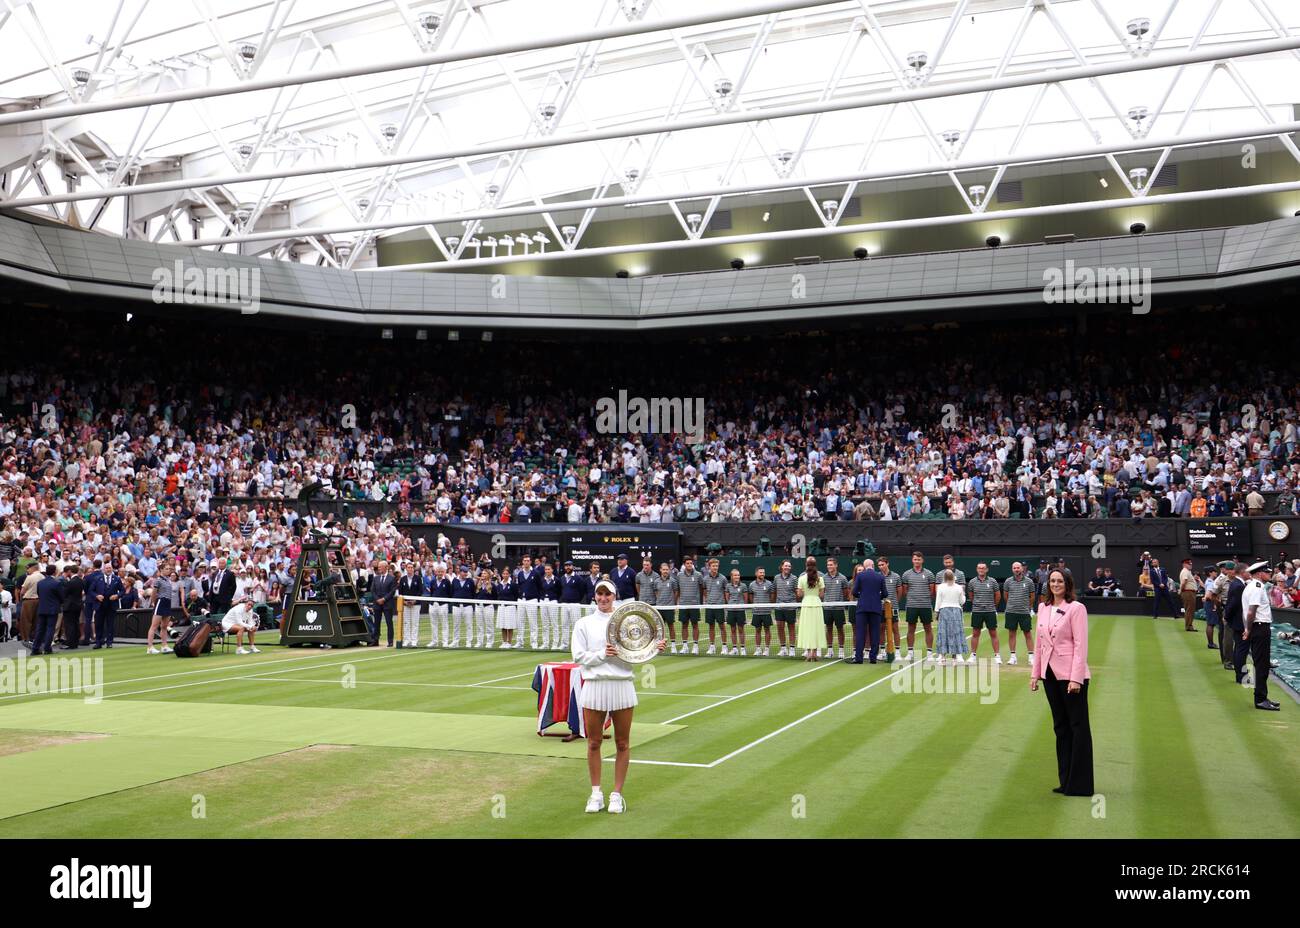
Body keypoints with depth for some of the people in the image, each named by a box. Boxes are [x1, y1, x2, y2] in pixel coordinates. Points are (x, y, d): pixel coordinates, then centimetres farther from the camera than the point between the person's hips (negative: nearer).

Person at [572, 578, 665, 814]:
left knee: (622, 743, 5)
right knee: (594, 743, 7)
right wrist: (602, 654, -15)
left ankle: (617, 794, 16)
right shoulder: (584, 623, 6)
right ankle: (596, 793, 20)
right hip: (594, 686, 0)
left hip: (622, 686, 0)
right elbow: (579, 656, -1)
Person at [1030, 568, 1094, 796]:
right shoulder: (1043, 608, 10)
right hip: (1050, 674, 7)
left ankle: (1080, 784, 6)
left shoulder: (1076, 608, -8)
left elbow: (1081, 645, -13)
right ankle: (1066, 781, 19)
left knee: (1078, 726, 0)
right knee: (1060, 727, 12)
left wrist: (1076, 678, -18)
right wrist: (1035, 673, 10)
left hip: (1070, 674, -7)